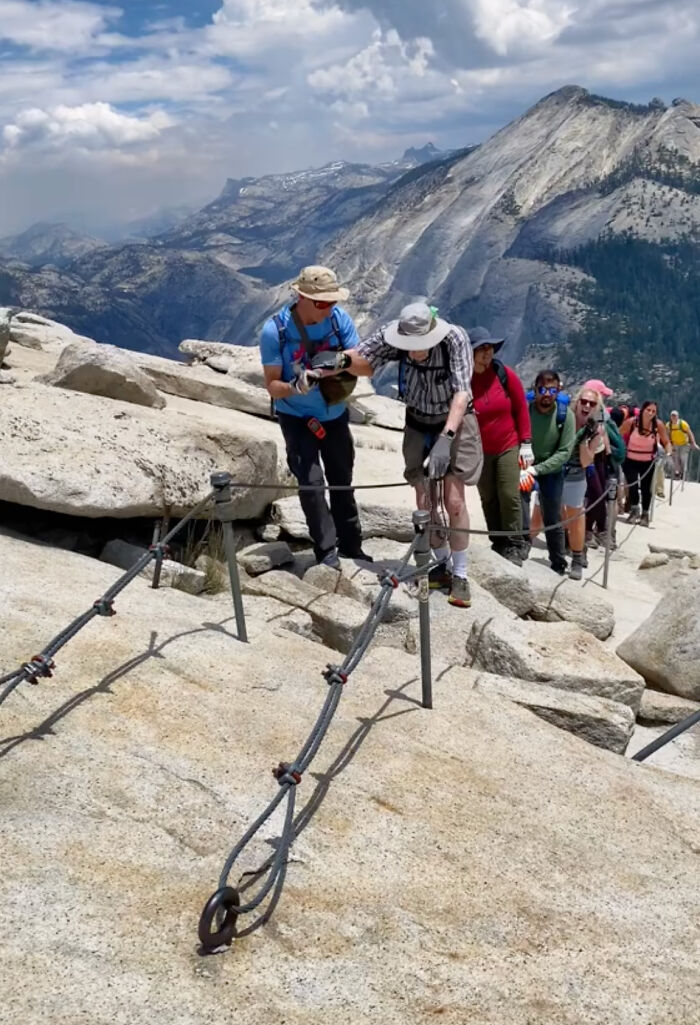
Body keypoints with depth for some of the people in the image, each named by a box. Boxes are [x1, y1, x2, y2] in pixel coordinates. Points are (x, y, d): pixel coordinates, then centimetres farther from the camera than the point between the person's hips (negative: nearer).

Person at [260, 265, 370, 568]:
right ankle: (326, 552, -6)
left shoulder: (338, 318, -16)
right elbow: (272, 385, -20)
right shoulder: (274, 331, -24)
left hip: (335, 414, 4)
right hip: (297, 418, -4)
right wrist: (296, 387, -41)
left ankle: (351, 546, 27)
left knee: (342, 480, 14)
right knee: (312, 482, -16)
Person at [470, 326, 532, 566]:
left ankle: (514, 547, 5)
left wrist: (526, 443, -2)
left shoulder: (505, 375, -9)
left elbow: (521, 409, -1)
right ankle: (498, 544, 21)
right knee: (489, 500, 9)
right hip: (479, 452, 1)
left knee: (510, 497, -5)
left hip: (509, 447, -1)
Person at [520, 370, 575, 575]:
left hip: (551, 469, 1)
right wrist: (521, 470, -29)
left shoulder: (565, 415, -15)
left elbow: (564, 452, -16)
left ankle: (558, 566, 28)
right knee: (520, 519, -11)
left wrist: (536, 469, -25)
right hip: (523, 468, -1)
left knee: (553, 520, 11)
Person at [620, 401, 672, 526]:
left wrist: (668, 453, -22)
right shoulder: (631, 422, -19)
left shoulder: (658, 425, -15)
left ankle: (645, 514, 24)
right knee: (632, 485, -13)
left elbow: (667, 442, -4)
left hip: (648, 462, 1)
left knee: (646, 488, 5)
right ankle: (634, 509, 13)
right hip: (630, 460, -1)